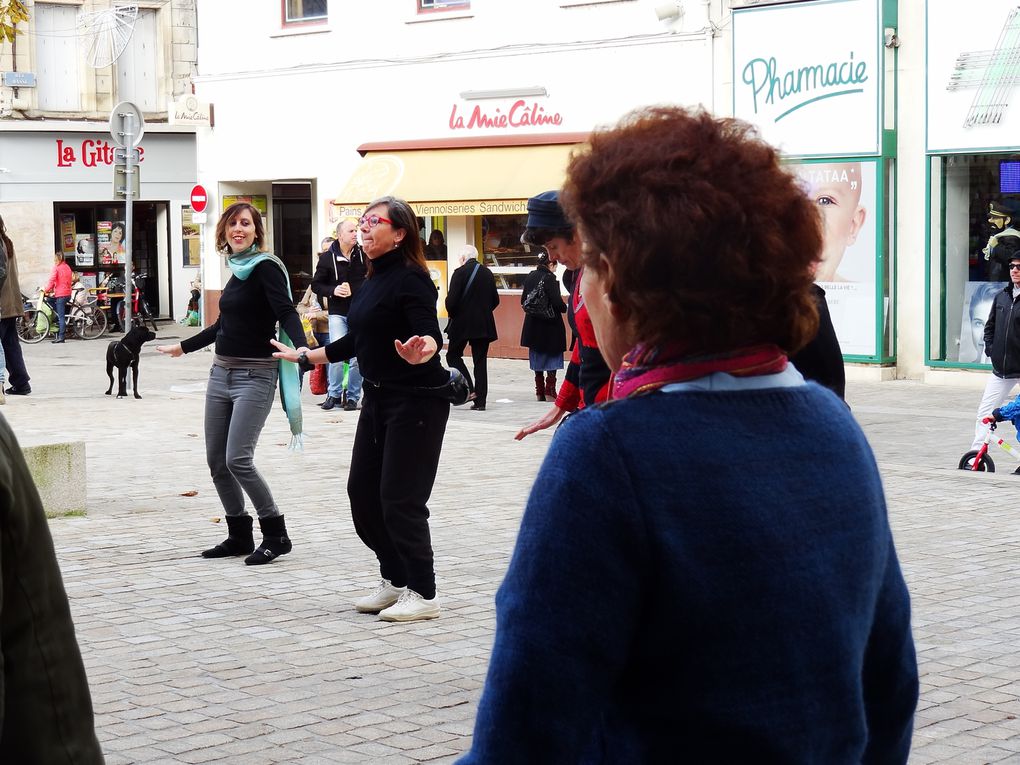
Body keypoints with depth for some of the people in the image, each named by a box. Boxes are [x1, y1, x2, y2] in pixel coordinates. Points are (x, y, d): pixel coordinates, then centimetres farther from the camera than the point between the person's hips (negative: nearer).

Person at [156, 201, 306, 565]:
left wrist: (301, 347, -41)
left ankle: (276, 534, -3)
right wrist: (183, 347, 37)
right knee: (216, 460, 8)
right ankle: (239, 535, 19)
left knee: (238, 460, -16)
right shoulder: (238, 270, 15)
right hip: (222, 372, 9)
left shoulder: (266, 267, -9)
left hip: (255, 375, -8)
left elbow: (286, 312, -22)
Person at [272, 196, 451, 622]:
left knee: (400, 499, -7)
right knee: (362, 492, 10)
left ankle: (423, 594, 4)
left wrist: (422, 352, -49)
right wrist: (305, 357, 32)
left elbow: (432, 336, -26)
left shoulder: (411, 279, -14)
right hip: (378, 398, 9)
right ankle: (395, 582, 22)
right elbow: (355, 343, 23)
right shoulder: (372, 281, 13)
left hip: (416, 402, -9)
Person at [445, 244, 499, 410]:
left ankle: (468, 389, -6)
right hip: (484, 325, 5)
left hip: (462, 323, -5)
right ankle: (480, 400, 5)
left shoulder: (460, 272, -10)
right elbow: (495, 300, 10)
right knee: (480, 360, 7)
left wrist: (452, 314, 4)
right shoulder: (488, 273, 7)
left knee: (453, 355, 9)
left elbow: (451, 300, -14)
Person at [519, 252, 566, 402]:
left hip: (533, 323, 6)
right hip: (550, 324, -6)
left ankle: (539, 391, 15)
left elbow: (523, 300, 9)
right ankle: (550, 390, -1)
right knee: (553, 356, 3)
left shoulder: (530, 277, 5)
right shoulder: (549, 278, -15)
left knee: (537, 356, 13)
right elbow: (557, 301, -19)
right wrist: (565, 308, 0)